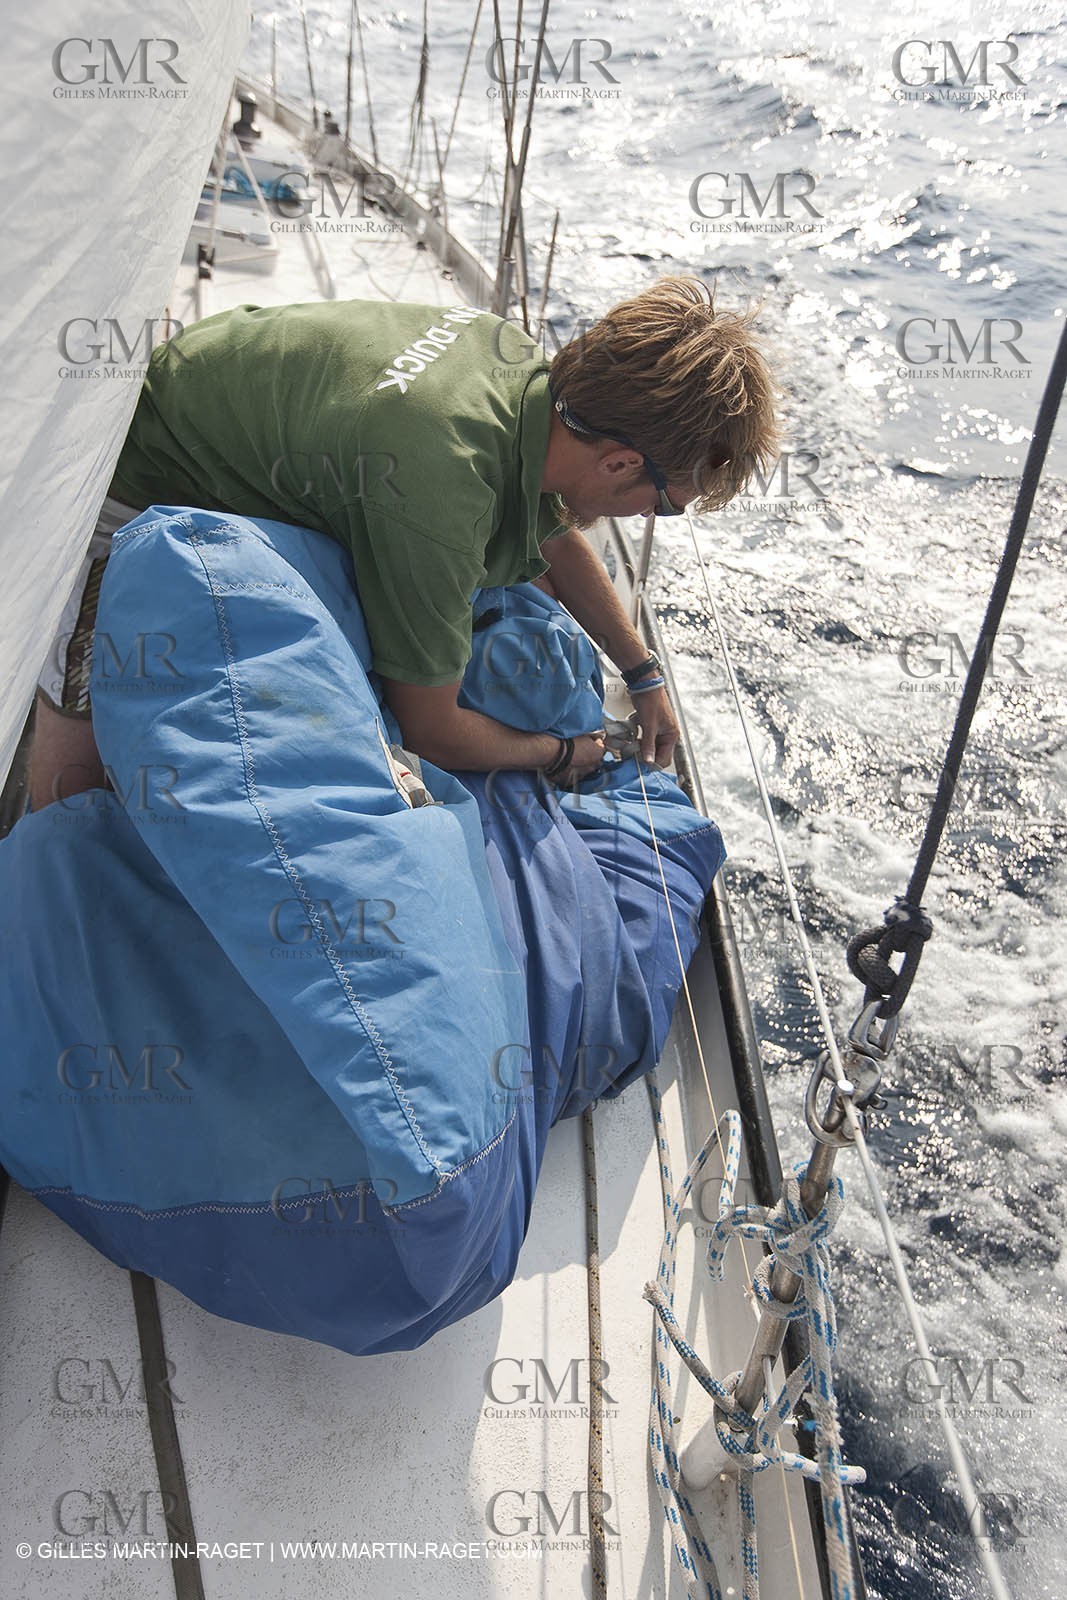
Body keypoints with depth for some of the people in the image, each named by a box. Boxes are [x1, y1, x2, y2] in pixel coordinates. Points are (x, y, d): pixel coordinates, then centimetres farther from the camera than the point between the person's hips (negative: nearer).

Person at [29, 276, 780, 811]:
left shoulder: (532, 366, -16)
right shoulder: (434, 492, -43)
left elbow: (556, 534, 6)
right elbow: (432, 729, -30)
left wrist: (644, 674, 13)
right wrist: (559, 753, -11)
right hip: (131, 489, -8)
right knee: (79, 746, -7)